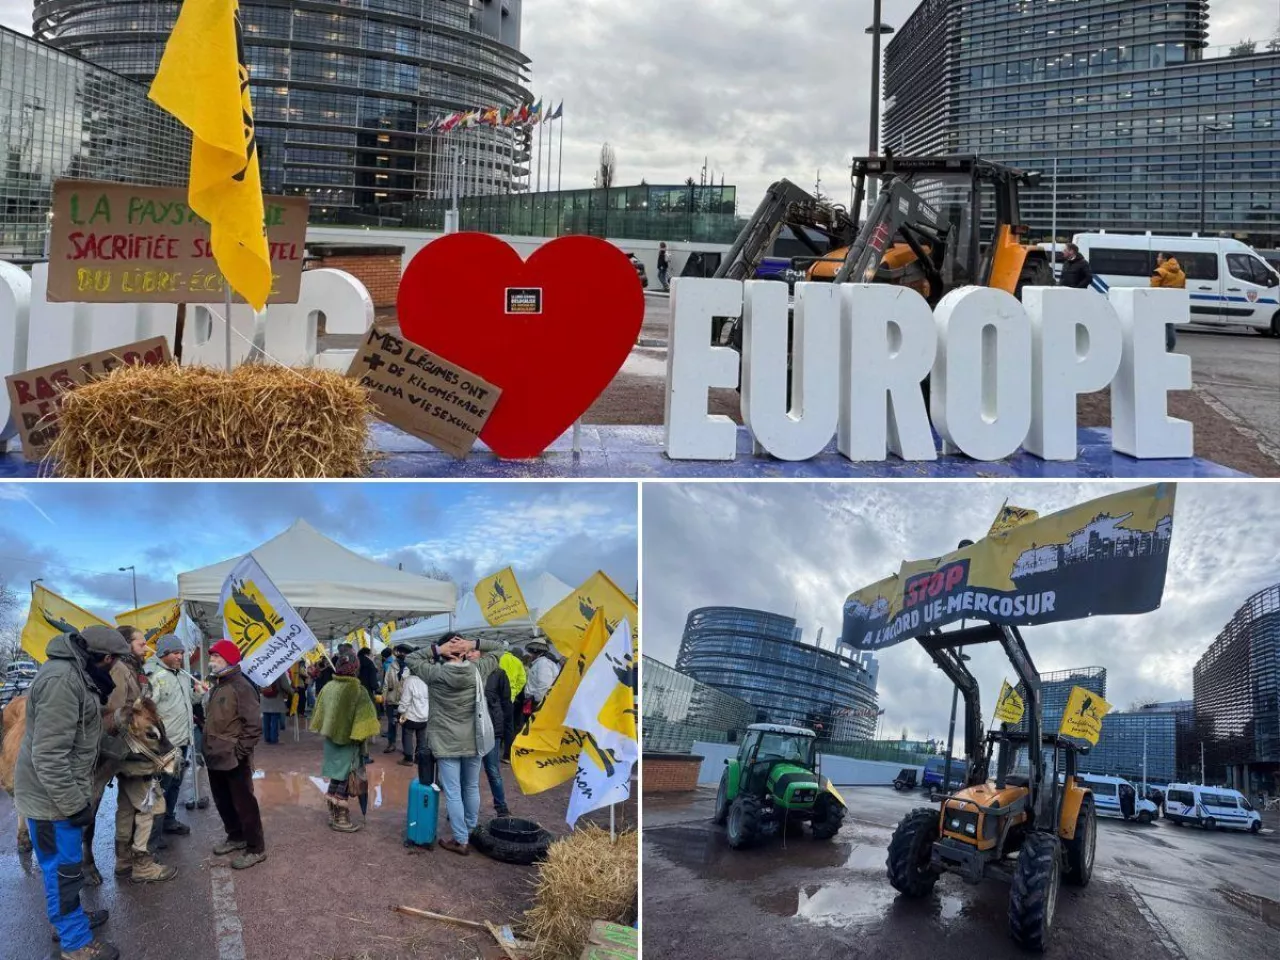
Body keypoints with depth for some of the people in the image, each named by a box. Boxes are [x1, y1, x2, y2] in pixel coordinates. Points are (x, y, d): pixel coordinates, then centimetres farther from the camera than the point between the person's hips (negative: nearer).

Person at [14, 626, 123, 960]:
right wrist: (75, 803, -22)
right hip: (51, 796, -10)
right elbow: (49, 755, -28)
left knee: (63, 864, 23)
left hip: (62, 792, 10)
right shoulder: (60, 680, -26)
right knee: (63, 868, 3)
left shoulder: (74, 673, 8)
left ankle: (67, 917, 38)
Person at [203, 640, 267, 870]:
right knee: (223, 802, 18)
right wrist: (208, 748, 16)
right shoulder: (217, 686, 13)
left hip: (233, 759, -9)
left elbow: (254, 725, -20)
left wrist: (240, 751, -20)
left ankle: (256, 848, 4)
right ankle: (236, 837, 34)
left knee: (244, 803, -3)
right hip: (216, 758, 9)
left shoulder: (241, 687, -16)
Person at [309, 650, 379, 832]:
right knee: (345, 780, 2)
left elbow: (320, 713, 9)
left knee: (336, 777, 16)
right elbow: (364, 718, -16)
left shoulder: (328, 687, 0)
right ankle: (341, 819, 7)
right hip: (348, 741, -6)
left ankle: (333, 815, 24)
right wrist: (361, 735, -4)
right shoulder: (358, 690, -18)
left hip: (331, 739, 6)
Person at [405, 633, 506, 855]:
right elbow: (499, 648, 4)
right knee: (472, 788, 18)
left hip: (446, 742, -3)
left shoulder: (435, 674, -14)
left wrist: (436, 649, -10)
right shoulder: (477, 670, -8)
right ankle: (471, 832, 33)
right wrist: (474, 644, -9)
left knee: (453, 793, 3)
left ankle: (461, 840, 6)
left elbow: (411, 659, 0)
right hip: (473, 740, 3)